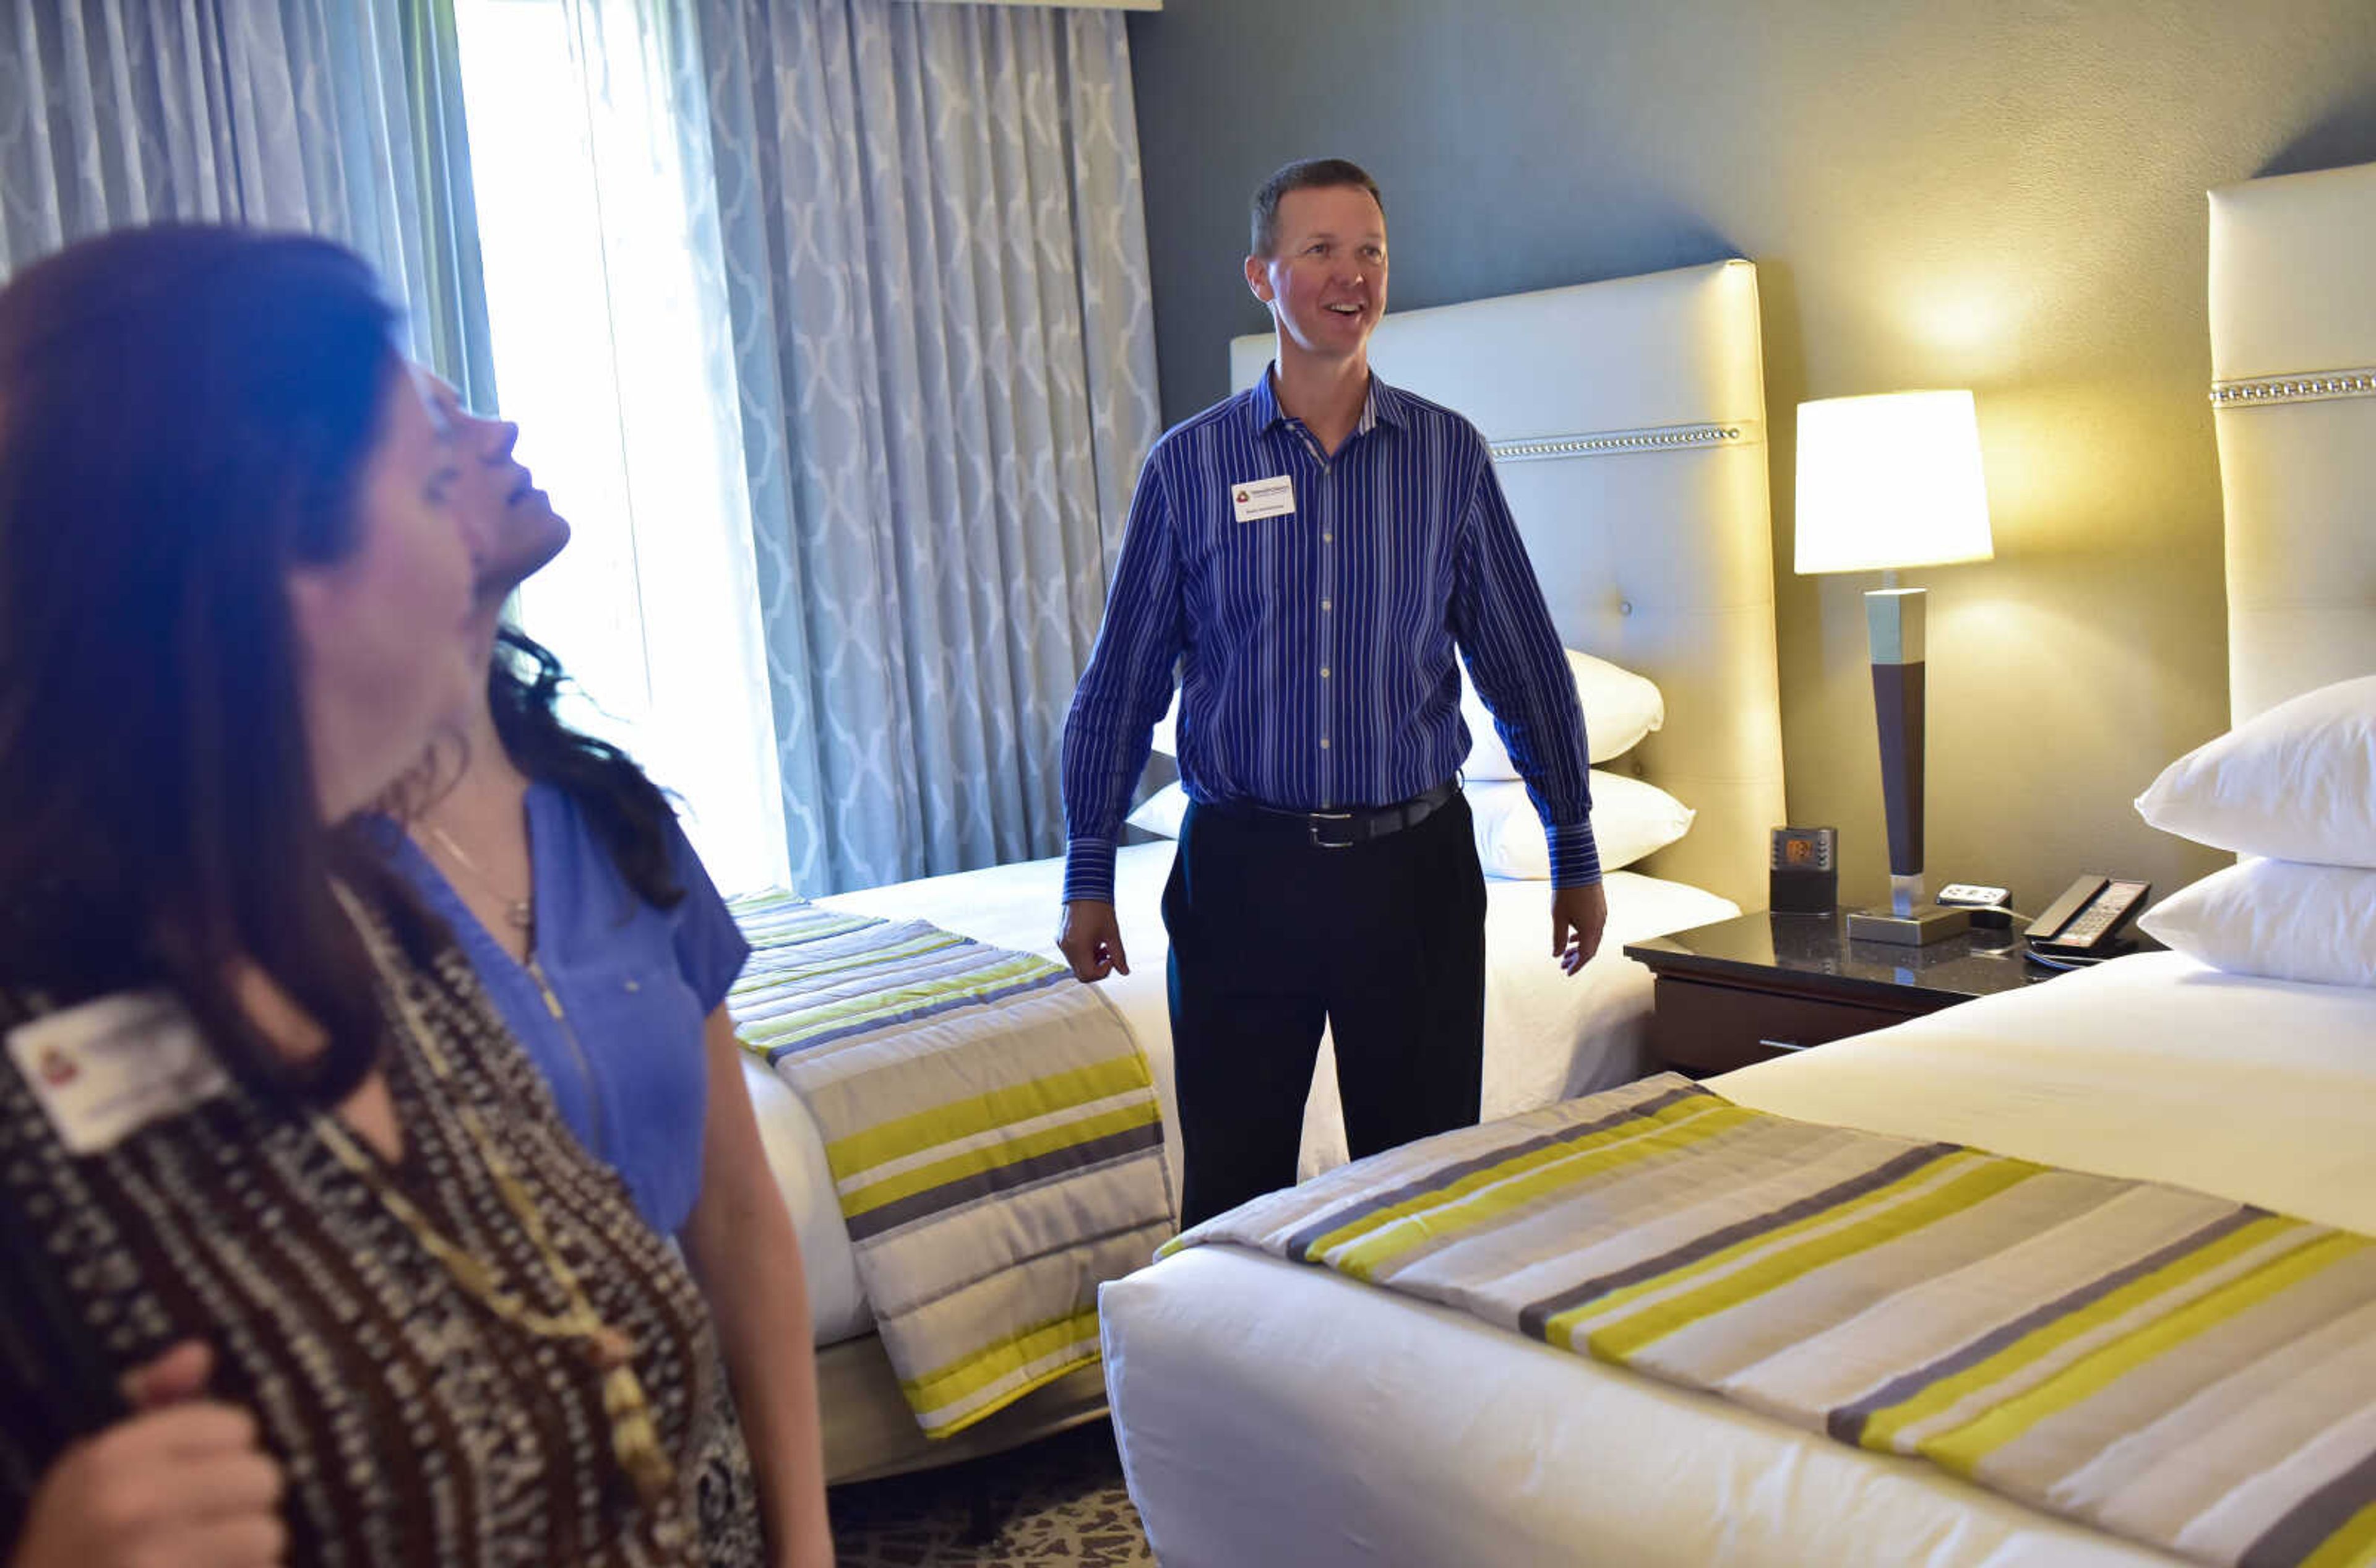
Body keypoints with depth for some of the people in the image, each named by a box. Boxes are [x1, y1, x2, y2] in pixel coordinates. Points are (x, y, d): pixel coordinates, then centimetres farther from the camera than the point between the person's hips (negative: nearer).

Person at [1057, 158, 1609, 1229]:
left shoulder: (1450, 455, 3)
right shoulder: (1189, 467, 0)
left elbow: (1526, 669, 9)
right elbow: (1123, 683, 4)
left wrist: (1576, 856, 9)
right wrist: (1087, 877, 2)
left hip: (1416, 864, 1)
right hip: (1244, 868, -1)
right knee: (1232, 1190, 7)